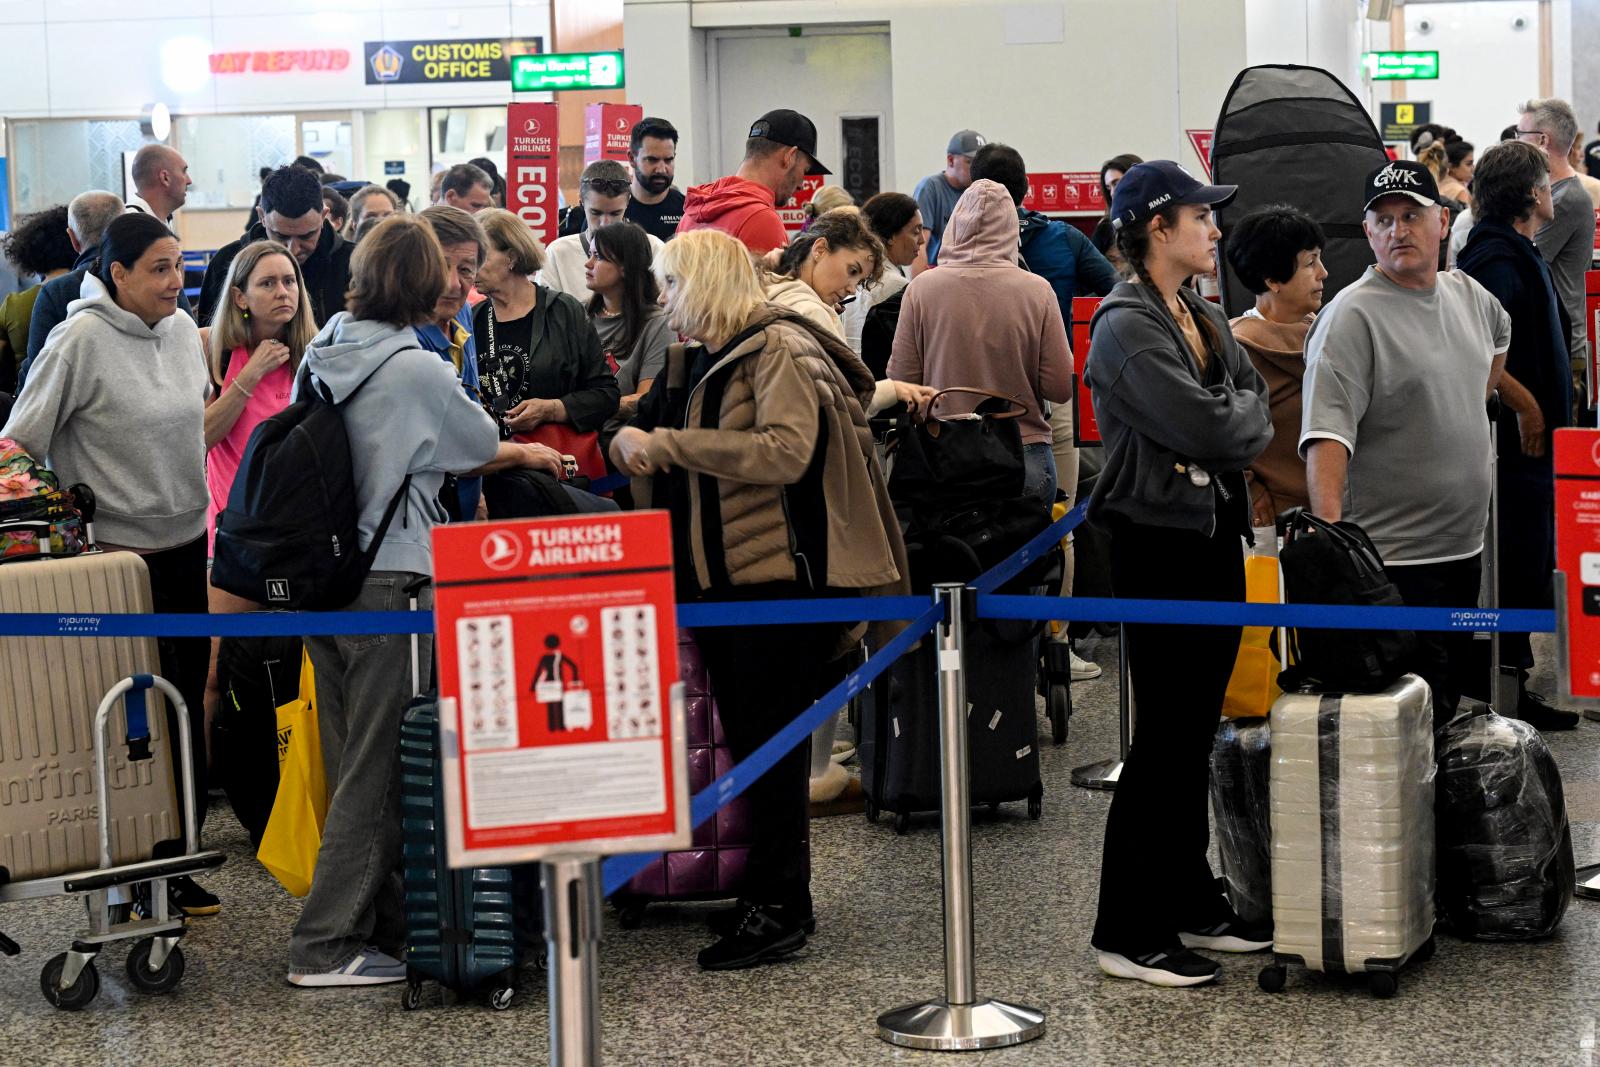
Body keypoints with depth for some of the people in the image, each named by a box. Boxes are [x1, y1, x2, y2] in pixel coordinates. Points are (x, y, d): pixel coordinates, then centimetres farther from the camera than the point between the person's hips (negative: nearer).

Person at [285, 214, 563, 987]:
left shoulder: (322, 356, 6)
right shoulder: (417, 371, -13)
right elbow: (482, 450, 3)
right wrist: (535, 455, 26)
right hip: (387, 582, -7)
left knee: (354, 762, 13)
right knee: (376, 770, -1)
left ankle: (384, 921, 22)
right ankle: (326, 946, -1)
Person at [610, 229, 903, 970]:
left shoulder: (779, 351, -11)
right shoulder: (692, 362, 16)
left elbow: (786, 452, -25)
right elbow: (643, 445, 24)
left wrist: (669, 443, -23)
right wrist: (630, 444, 1)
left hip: (776, 575, -9)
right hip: (716, 575, 9)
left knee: (769, 743, -5)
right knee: (746, 742, 13)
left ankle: (779, 908, 2)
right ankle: (776, 892, 22)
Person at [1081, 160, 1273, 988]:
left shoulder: (1208, 318, 13)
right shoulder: (1126, 326, -15)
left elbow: (1258, 416, 11)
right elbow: (1210, 429, -21)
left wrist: (1233, 423, -7)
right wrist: (1242, 412, -2)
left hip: (1216, 534, 9)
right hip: (1159, 543, -9)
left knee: (1196, 733, 15)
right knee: (1165, 738, -5)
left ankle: (1189, 903, 25)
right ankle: (1128, 933, 3)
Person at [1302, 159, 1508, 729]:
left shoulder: (1467, 295, 10)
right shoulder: (1350, 317, -14)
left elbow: (1499, 335, 37)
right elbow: (1327, 433, -24)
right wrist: (1330, 534, -34)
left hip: (1465, 549, 8)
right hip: (1394, 560, -8)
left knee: (1450, 702, 14)